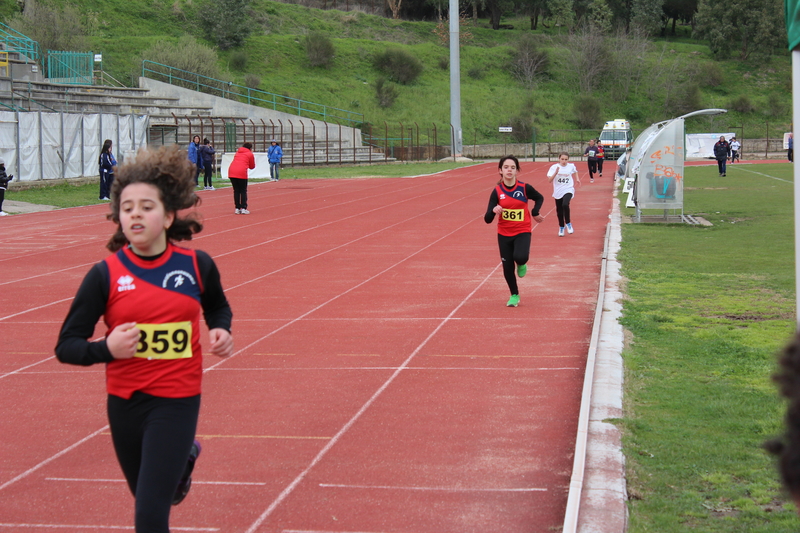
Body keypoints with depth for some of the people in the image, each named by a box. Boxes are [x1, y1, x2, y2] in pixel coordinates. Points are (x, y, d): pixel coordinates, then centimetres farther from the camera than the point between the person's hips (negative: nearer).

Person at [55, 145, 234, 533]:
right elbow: (66, 346, -7)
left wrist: (221, 330, -5)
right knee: (145, 496, 25)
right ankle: (183, 457, 56)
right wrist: (107, 348, -26)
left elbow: (218, 308, 17)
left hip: (177, 401, -2)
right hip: (124, 402, 2)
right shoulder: (105, 276, -10)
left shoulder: (197, 266, -6)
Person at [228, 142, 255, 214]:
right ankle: (243, 208, 0)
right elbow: (252, 166, 17)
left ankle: (237, 208, 12)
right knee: (243, 191, 5)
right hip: (241, 172, -4)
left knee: (236, 191, 12)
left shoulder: (237, 153, 26)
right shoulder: (250, 154, 12)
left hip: (231, 171, 4)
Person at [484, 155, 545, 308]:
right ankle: (514, 295, 29)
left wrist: (535, 213, 0)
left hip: (522, 232, -2)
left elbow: (540, 198, 14)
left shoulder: (525, 188, -9)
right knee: (507, 267, 4)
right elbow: (488, 219, -11)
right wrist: (493, 210, -32)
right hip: (504, 234, 2)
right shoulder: (497, 191, -8)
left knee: (520, 257, -29)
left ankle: (521, 264, 11)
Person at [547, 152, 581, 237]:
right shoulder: (554, 167, -9)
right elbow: (549, 180, -17)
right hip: (558, 192, 1)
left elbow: (575, 171, 23)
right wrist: (556, 173, -28)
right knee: (559, 211, 9)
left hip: (568, 190, -1)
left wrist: (577, 179, 12)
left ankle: (568, 223, -8)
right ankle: (561, 228, 31)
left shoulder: (571, 166, -3)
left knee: (565, 205, -28)